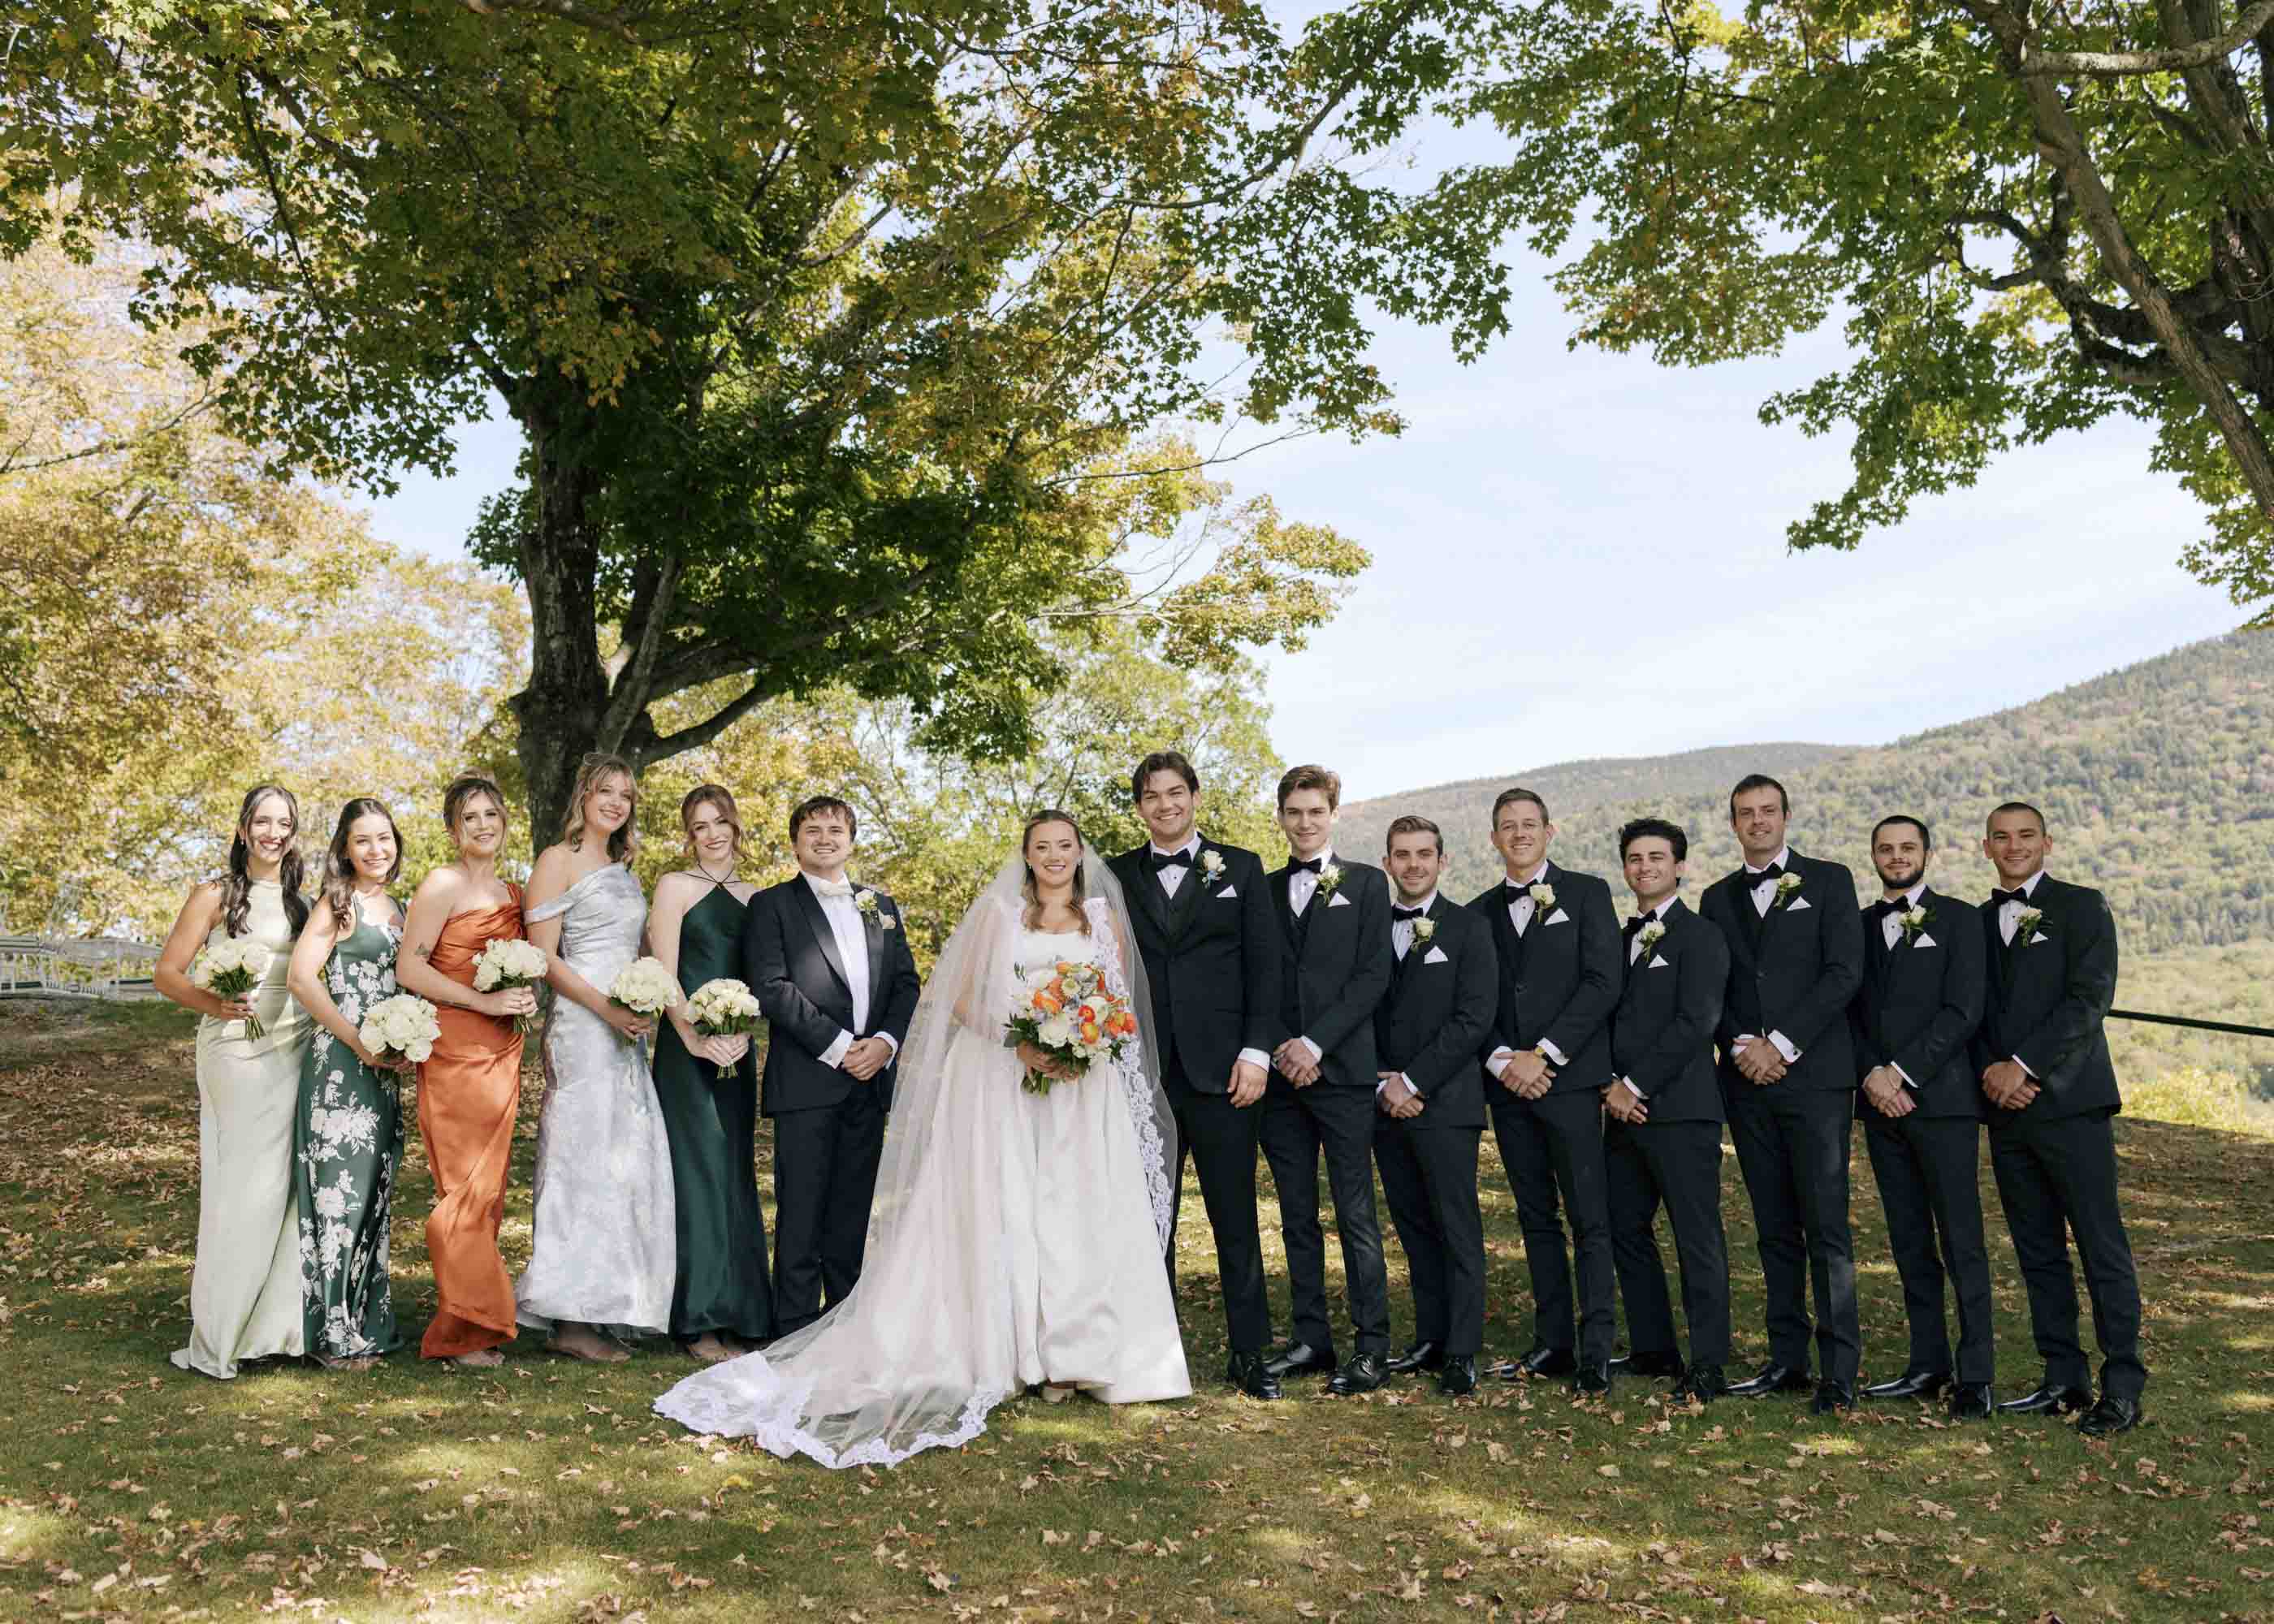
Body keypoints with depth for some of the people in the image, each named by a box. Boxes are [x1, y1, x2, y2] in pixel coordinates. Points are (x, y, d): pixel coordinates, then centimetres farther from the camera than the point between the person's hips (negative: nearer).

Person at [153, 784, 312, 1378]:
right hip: (236, 1051, -4)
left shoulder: (301, 904, 15)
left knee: (285, 1184, 4)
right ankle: (216, 1335, 4)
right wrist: (214, 1003, -20)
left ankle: (273, 1324, 14)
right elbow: (167, 973, -2)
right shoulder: (214, 896, 2)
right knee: (241, 1187, -5)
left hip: (295, 1053, 4)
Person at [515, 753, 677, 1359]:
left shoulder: (623, 868, 19)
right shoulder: (558, 861, -3)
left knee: (625, 1162, 6)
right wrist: (607, 1009, -17)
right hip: (581, 1029, -8)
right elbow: (543, 956, -10)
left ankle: (604, 1313, 11)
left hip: (627, 1033, 8)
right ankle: (570, 1319, -4)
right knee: (583, 1158, -8)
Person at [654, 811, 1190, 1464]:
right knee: (1007, 1214, -4)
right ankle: (1017, 1349, 2)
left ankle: (1075, 1355, 4)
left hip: (1084, 1085, 2)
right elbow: (963, 999, 3)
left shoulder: (1106, 918, 14)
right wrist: (1022, 1045, -13)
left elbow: (1123, 1003, 11)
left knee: (1083, 1214, -3)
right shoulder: (998, 911, 8)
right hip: (1003, 1082, -2)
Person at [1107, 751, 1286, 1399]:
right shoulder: (1118, 877, 11)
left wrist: (1256, 1053, -6)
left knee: (1236, 1219, 3)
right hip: (1143, 1075, 2)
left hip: (1221, 1071, -1)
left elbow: (1265, 965, 3)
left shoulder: (1240, 868, 7)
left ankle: (1249, 1354, 11)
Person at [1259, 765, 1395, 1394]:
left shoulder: (1366, 884, 5)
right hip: (1279, 1074, 4)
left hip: (1343, 1070, -3)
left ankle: (1372, 1347, 0)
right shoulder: (1261, 890, 14)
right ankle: (1310, 1338, 15)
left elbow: (1373, 976, -4)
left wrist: (1315, 1043, -11)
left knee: (1356, 1217, -4)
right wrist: (1278, 1051, -5)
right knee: (1298, 1218, 8)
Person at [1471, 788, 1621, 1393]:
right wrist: (1501, 1060, -7)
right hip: (1509, 1085, 4)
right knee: (1536, 1218, 9)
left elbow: (1603, 982, -7)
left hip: (1570, 1077, -4)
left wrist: (1543, 1055, -12)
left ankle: (1595, 1352, -4)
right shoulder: (1480, 912, 14)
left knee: (1589, 1219, -6)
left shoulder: (1586, 893, 3)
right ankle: (1553, 1343, 15)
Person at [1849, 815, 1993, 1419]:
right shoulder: (1860, 926, 14)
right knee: (1909, 1242, 8)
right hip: (1881, 1102, 5)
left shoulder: (1956, 919, 1)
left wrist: (1902, 1073, -14)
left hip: (1941, 1098, -5)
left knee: (1961, 1241, -4)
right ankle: (1928, 1364, 15)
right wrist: (1872, 1074, -7)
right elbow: (1850, 1011, 10)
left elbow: (1962, 1012, -8)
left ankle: (1975, 1374, -1)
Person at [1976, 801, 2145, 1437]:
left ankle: (2122, 1388, 1)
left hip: (2070, 1103, -5)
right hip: (2007, 1107, 5)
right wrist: (1990, 1071, -5)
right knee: (2037, 1252, 9)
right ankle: (2064, 1379, 16)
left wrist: (2022, 1066, -15)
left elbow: (2089, 998, -10)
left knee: (2103, 1249, -4)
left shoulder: (2082, 907, 0)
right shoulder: (1976, 922, 16)